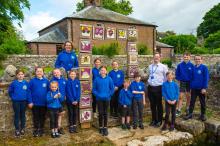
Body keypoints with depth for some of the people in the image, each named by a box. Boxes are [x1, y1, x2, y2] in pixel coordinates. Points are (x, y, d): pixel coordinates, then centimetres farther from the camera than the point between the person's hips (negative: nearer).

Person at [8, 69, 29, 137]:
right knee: (17, 115, 6)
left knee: (23, 115, 12)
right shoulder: (14, 83, -5)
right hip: (16, 101, -1)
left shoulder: (26, 83, -3)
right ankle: (17, 130, 16)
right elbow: (10, 91, 6)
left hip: (24, 101, 1)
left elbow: (28, 92, 2)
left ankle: (22, 128, 24)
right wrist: (13, 97, 3)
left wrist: (27, 99, -4)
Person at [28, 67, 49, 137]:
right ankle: (36, 130, 23)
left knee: (42, 117, 13)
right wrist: (30, 102, -9)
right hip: (35, 103, -1)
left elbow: (49, 91, 2)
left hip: (44, 103, 1)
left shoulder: (46, 81, -1)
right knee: (36, 117, 10)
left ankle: (41, 130, 27)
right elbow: (29, 92, -4)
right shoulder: (32, 81, -4)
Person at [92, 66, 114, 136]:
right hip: (99, 99, 0)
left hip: (106, 99, 0)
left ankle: (105, 128, 17)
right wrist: (97, 95, -9)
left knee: (105, 113, 7)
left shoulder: (109, 79, -2)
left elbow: (112, 89, 2)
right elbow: (94, 89, 3)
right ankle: (101, 127, 18)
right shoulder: (97, 79, -2)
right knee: (100, 113, 4)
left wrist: (109, 94, -8)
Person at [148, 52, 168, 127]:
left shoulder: (163, 67, -4)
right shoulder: (150, 66, 11)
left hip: (158, 88, -4)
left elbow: (166, 77, -2)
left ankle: (159, 121, 19)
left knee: (159, 105, 5)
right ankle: (154, 120, 27)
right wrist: (149, 82, 11)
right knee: (152, 105, 12)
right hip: (150, 88, 5)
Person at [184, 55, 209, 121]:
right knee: (192, 101, 8)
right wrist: (191, 86, 7)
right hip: (194, 88, 4)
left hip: (201, 88, -3)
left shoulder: (204, 67, -7)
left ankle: (203, 115, 22)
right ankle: (190, 114, 16)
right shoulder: (193, 68, 5)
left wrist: (204, 88, -14)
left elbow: (206, 78, -10)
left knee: (202, 102, 10)